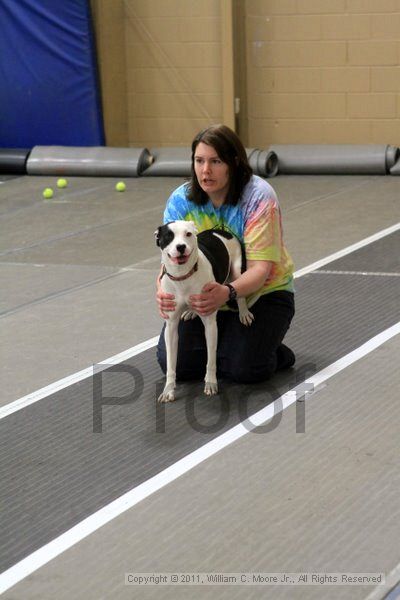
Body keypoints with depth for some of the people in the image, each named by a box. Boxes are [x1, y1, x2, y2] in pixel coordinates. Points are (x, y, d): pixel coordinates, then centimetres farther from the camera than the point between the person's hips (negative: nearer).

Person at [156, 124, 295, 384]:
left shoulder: (259, 197, -23)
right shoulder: (181, 199, -11)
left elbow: (260, 268, -28)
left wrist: (227, 292, -49)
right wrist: (164, 293, -40)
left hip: (261, 293, -4)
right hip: (207, 294, 4)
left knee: (244, 369, -25)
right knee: (174, 361, -13)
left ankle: (275, 352, 10)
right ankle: (224, 342, 17)